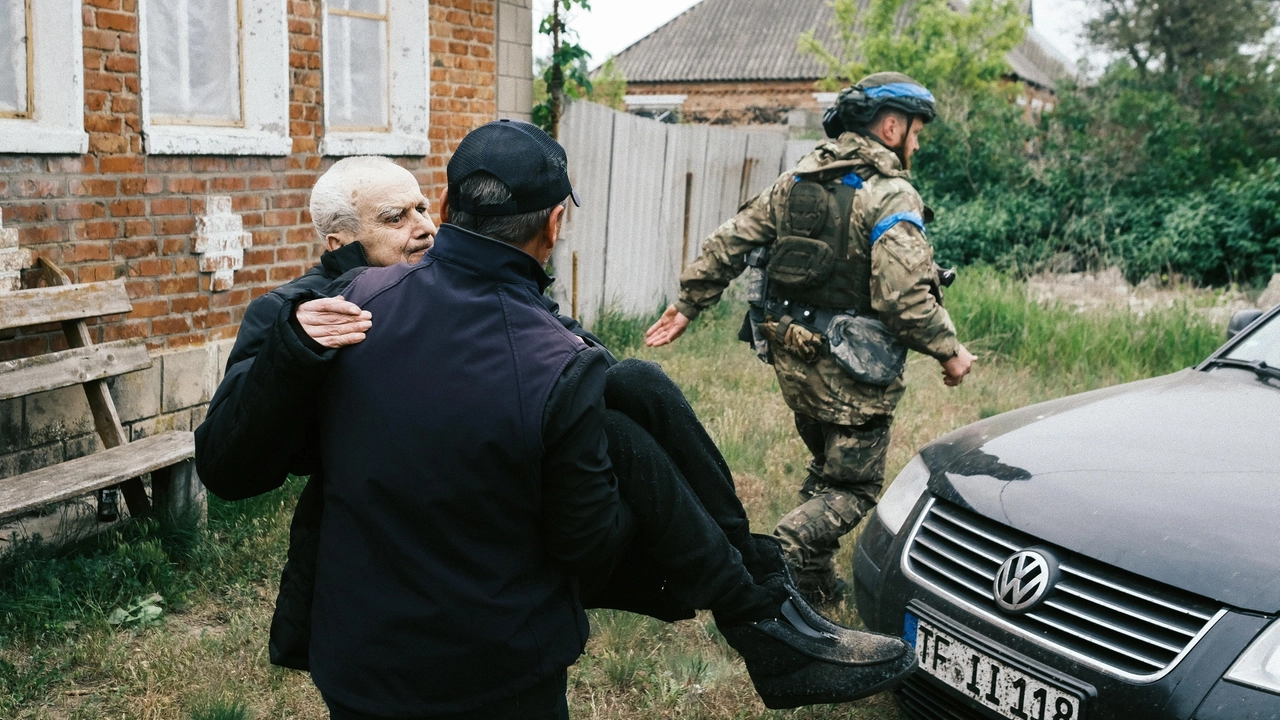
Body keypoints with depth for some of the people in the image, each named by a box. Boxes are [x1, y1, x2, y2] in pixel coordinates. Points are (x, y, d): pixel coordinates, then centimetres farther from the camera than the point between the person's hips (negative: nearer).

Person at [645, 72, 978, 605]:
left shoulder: (799, 180, 6)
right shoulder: (893, 199, -15)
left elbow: (729, 243, 5)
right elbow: (904, 297, -23)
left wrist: (688, 304, 12)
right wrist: (949, 351, -9)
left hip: (790, 355, 7)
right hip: (850, 371, -7)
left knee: (828, 470, 24)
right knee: (853, 486, 5)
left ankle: (815, 584, 29)